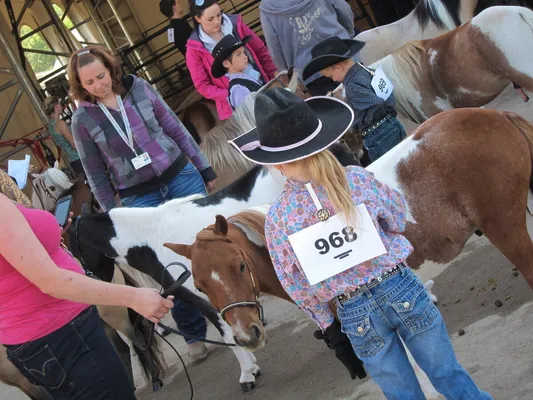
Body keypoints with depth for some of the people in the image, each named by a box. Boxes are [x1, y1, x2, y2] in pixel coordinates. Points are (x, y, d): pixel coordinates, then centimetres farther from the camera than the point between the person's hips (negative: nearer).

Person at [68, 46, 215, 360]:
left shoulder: (138, 87, -5)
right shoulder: (82, 119, -7)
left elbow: (175, 128, 3)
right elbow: (96, 174, 0)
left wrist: (204, 167, 5)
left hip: (181, 176, 2)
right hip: (140, 198, -1)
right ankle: (195, 334, 20)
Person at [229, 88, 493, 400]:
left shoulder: (277, 218, -13)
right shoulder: (359, 179, -14)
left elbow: (295, 285, -4)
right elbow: (399, 219, 2)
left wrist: (325, 321, 11)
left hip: (356, 315, 0)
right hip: (401, 289, 0)